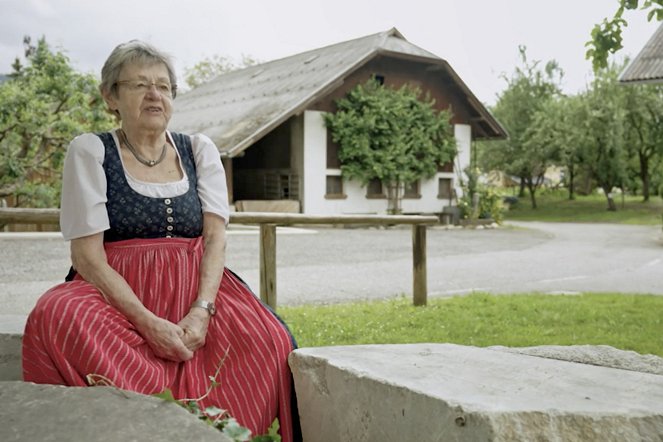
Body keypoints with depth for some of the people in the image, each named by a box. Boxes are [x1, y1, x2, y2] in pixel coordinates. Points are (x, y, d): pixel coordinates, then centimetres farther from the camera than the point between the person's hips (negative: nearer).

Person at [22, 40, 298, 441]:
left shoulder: (200, 149, 11)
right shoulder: (90, 151, 1)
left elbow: (216, 237, 2)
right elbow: (87, 254, -6)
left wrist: (202, 310, -17)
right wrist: (148, 322, -19)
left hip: (196, 288, 2)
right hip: (117, 294, -2)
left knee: (268, 337, -25)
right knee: (57, 318, -34)